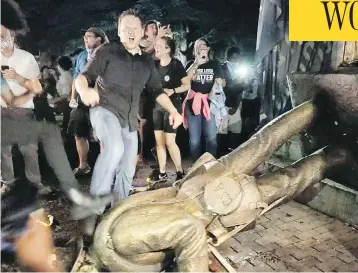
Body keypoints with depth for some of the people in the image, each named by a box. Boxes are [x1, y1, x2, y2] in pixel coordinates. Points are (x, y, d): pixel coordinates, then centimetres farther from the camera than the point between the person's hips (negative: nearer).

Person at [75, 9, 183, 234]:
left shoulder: (147, 62, 13)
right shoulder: (107, 51, 0)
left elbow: (157, 90, 19)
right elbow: (83, 77, -4)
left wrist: (173, 111, 6)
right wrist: (85, 90, -28)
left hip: (130, 119, 5)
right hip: (105, 110, -5)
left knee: (127, 170, 7)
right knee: (114, 148, -35)